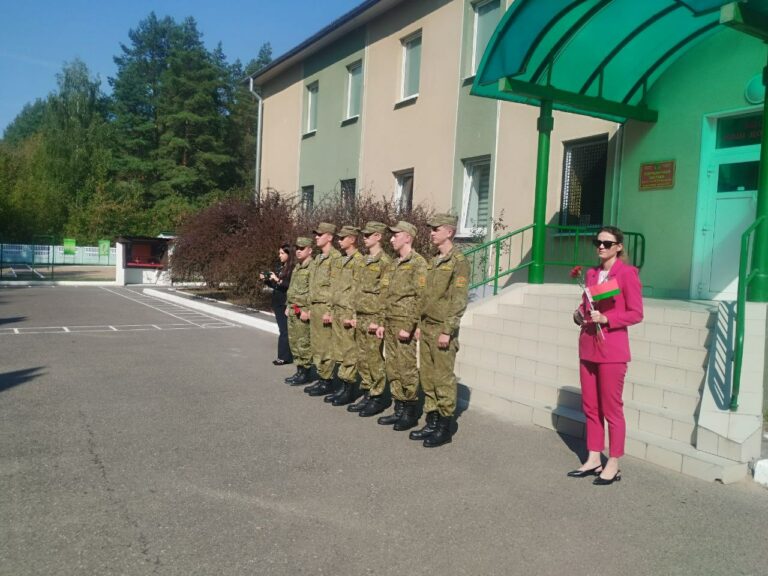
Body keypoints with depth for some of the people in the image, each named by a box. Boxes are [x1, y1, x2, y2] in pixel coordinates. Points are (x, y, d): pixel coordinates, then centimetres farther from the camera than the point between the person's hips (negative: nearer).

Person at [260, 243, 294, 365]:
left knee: (285, 330, -4)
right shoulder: (279, 267, 15)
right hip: (278, 303, 8)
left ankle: (284, 357, 1)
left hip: (286, 304, -8)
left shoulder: (293, 269, -11)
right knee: (283, 330, 10)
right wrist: (266, 279, 6)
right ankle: (283, 355, 15)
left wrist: (278, 280, -21)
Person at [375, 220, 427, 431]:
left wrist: (409, 326, -19)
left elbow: (420, 298, -15)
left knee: (407, 369, -3)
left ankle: (411, 413, 8)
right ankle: (399, 409, 20)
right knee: (392, 368, 11)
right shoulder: (395, 264, 17)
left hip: (404, 325, -9)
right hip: (390, 324, 9)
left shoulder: (418, 263, -10)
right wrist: (383, 323, 16)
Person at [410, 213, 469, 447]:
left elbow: (459, 301, -15)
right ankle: (432, 422, 21)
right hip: (426, 328, 8)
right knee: (427, 377, 11)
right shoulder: (433, 262, 16)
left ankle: (444, 428, 8)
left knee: (443, 379, -1)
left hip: (442, 330, -8)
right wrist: (421, 325, 16)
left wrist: (447, 331, -19)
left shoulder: (458, 261, -10)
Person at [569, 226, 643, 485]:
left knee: (611, 409, 2)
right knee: (590, 407, 12)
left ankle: (613, 465, 14)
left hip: (611, 349, -7)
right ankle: (593, 459, 23)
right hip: (587, 346, 7)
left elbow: (636, 313, -9)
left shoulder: (627, 273, -8)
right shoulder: (591, 273, 12)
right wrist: (579, 314, 0)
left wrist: (605, 319, -20)